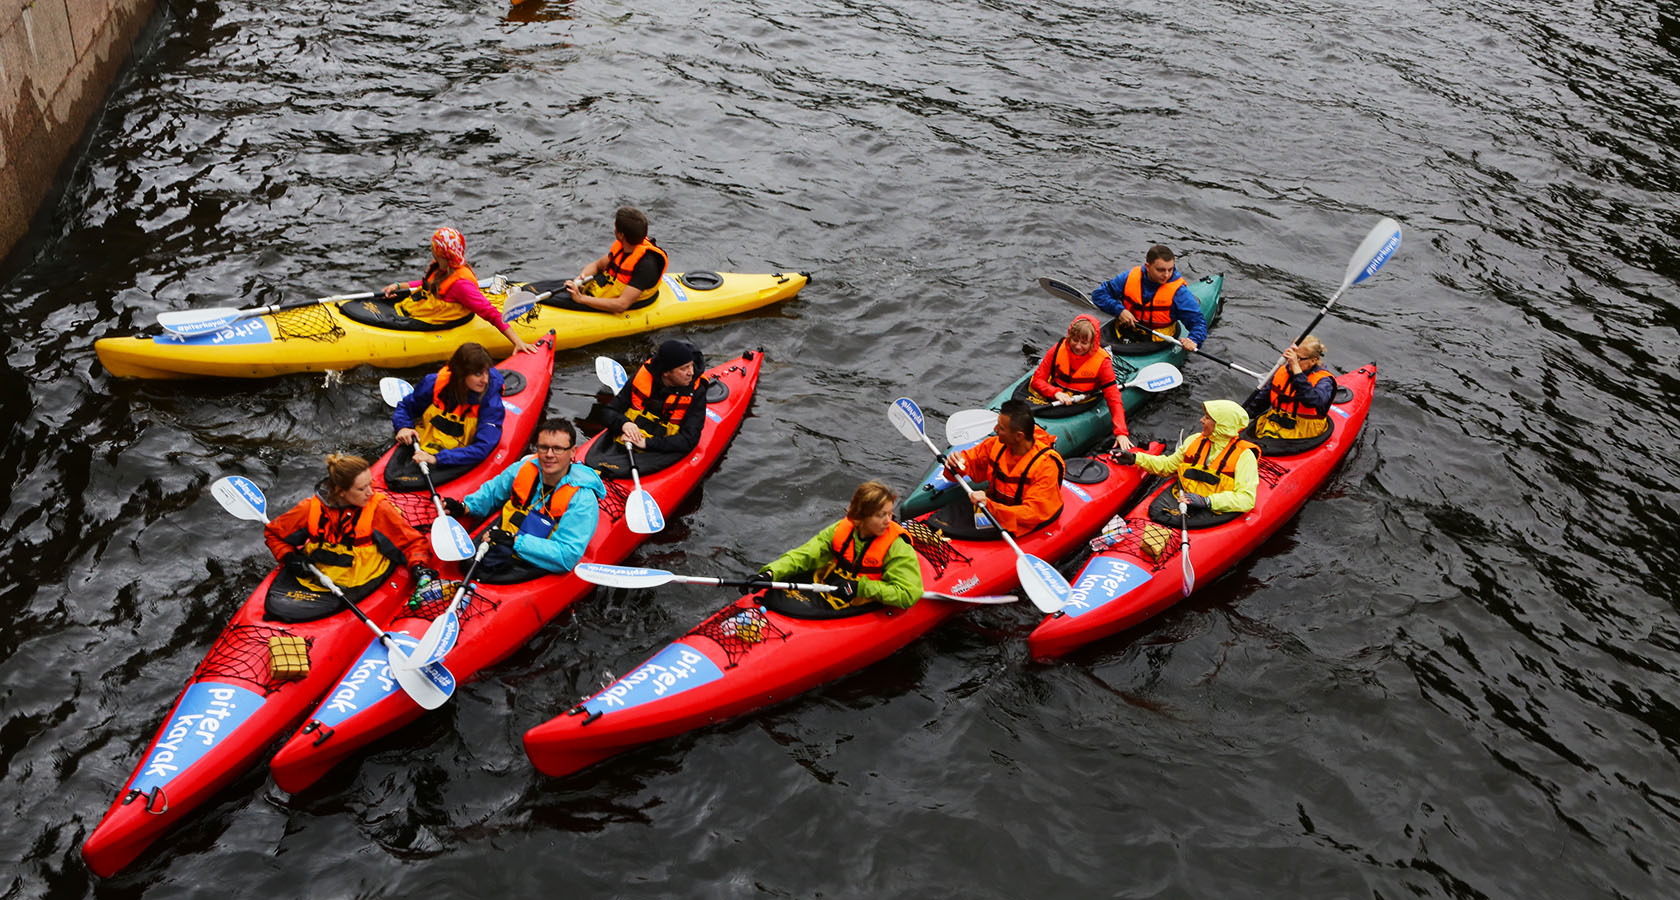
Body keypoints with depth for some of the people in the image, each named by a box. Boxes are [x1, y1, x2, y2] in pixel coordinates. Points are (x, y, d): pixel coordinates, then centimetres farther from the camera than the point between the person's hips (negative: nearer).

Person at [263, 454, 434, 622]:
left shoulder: (379, 509, -7)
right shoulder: (311, 508, -3)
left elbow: (413, 541, 0)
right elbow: (272, 532, 13)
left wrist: (418, 566, -18)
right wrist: (289, 558, -3)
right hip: (312, 576, 3)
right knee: (276, 604, -18)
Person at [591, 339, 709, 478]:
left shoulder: (696, 392, -5)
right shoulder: (642, 376, 0)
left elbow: (688, 441, -13)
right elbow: (609, 412, 8)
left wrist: (646, 443, -22)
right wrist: (623, 423, -16)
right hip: (620, 448, 2)